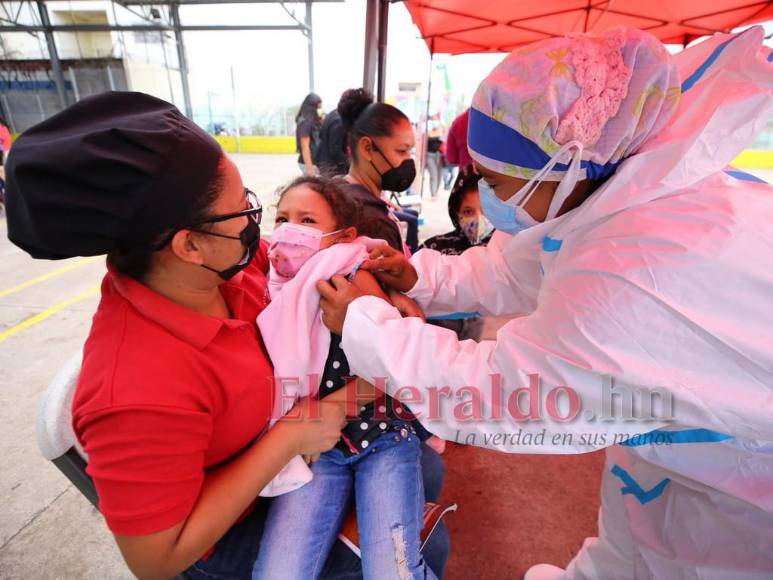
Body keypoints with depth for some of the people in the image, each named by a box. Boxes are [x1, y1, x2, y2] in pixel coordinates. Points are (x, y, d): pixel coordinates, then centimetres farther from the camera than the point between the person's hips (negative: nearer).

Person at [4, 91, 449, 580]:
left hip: (274, 446, 6)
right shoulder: (141, 394, -39)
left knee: (426, 472, 16)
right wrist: (288, 439, -29)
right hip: (225, 530, -5)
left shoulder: (224, 264, -19)